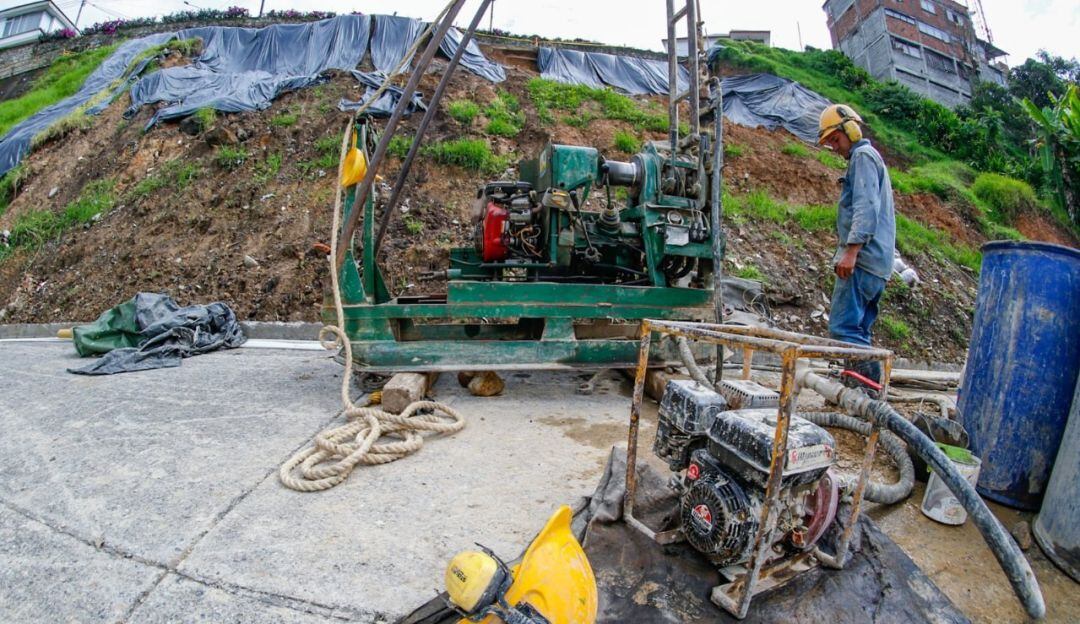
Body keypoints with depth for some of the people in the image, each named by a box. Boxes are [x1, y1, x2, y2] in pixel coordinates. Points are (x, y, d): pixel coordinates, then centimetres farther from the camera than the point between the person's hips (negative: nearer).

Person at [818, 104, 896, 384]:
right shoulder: (865, 158, 27)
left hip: (863, 258, -10)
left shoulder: (863, 156, -3)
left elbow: (867, 208, -17)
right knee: (857, 329, 10)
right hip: (876, 263, 10)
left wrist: (851, 250, -24)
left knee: (844, 327, -15)